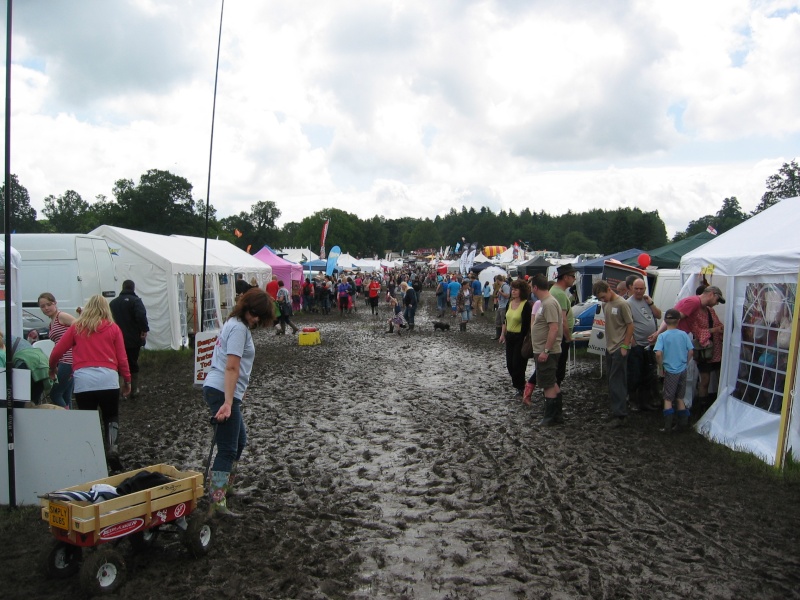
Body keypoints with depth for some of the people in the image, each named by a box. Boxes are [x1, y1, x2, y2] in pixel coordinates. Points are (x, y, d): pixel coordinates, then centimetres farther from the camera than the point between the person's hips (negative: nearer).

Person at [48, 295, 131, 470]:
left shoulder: (76, 327, 11)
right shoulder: (113, 328, 9)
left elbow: (57, 352, 13)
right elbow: (122, 357, 7)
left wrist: (52, 369, 33)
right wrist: (127, 380, 18)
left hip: (83, 379, 0)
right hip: (108, 378, 0)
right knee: (111, 417, 14)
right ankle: (112, 450, -4)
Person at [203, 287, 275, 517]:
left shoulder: (234, 323, 15)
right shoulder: (239, 328, -15)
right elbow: (231, 368, -24)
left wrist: (239, 390, 29)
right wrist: (228, 403, -29)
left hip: (217, 388, 10)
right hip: (222, 392, -10)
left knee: (239, 440, 22)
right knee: (228, 449, -5)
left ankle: (223, 485, 34)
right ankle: (217, 503, -1)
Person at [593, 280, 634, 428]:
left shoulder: (622, 304, -13)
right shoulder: (605, 305, 10)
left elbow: (630, 325, -11)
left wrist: (625, 346, -13)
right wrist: (608, 344, 13)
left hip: (619, 349, -8)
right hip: (609, 348, 8)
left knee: (616, 382, -9)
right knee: (612, 381, 12)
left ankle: (619, 415, -7)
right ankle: (617, 409, 22)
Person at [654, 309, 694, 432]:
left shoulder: (662, 336, -11)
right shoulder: (684, 334, -3)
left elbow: (658, 354, -20)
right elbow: (690, 352, -3)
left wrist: (661, 365, -5)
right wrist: (685, 363, 11)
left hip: (670, 371, -3)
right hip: (682, 370, 3)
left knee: (668, 399, 4)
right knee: (680, 398, 17)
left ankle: (668, 427, 2)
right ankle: (683, 423, 23)